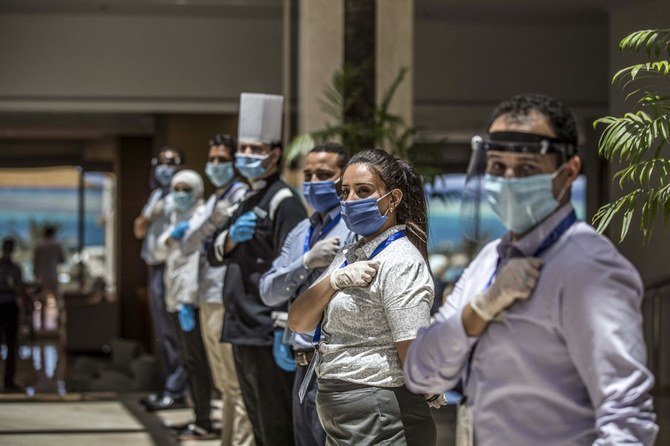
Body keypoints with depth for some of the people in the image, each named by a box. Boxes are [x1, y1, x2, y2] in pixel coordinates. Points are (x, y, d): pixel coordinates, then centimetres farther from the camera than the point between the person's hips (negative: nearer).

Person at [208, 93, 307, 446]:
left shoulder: (283, 201, -10)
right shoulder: (246, 201, 17)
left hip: (267, 333, -9)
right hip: (242, 330, 9)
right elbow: (214, 255, 16)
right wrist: (231, 237, -6)